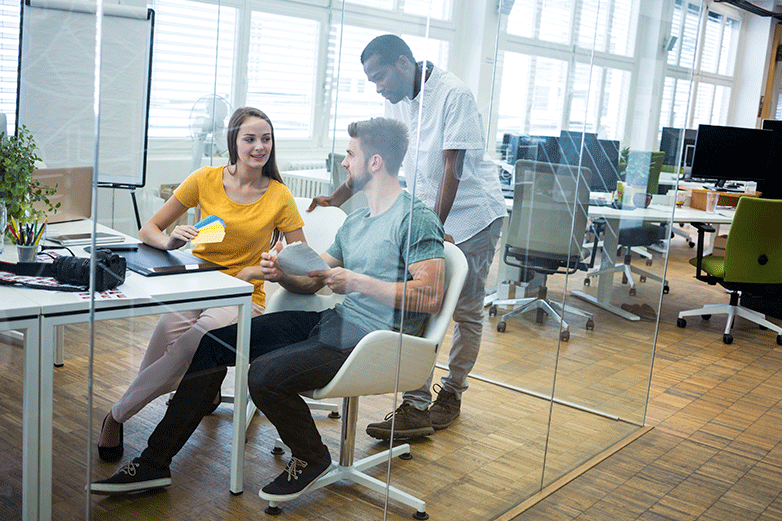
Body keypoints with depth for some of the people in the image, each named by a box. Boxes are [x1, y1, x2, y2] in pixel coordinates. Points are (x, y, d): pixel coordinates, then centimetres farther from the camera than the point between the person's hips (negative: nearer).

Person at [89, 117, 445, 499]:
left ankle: (311, 458, 2)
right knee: (214, 342, 1)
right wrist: (281, 274, -3)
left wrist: (356, 282, -18)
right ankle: (155, 463, 8)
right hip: (332, 322, 9)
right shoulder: (356, 220, 19)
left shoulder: (416, 219, -10)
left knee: (266, 375, -28)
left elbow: (431, 298, -21)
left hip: (371, 340, -9)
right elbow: (311, 279, 19)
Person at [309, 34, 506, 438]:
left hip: (472, 214, -6)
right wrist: (336, 198, 11)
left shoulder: (453, 95, -18)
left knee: (466, 312, 5)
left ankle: (451, 393, 21)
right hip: (425, 216, 6)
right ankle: (417, 406, 0)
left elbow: (453, 167, -22)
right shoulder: (396, 101, 5)